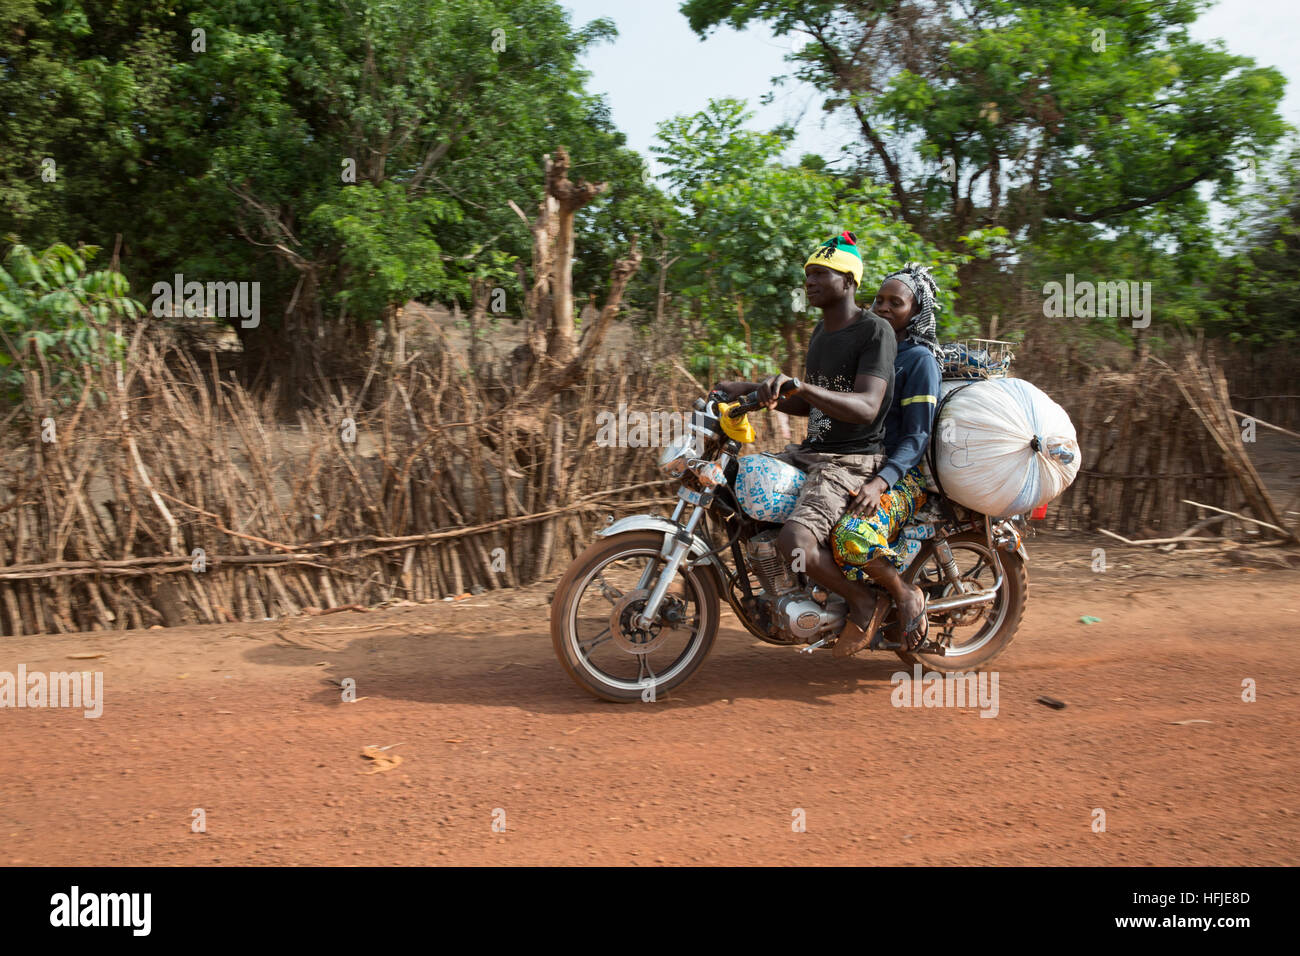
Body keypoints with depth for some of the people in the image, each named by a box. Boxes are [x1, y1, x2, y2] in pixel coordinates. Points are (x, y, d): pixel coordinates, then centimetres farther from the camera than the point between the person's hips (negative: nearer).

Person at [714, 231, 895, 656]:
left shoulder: (875, 331, -13)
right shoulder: (820, 331, 15)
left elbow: (866, 407, -26)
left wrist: (800, 385, -39)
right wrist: (749, 390, 13)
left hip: (853, 460, -10)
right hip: (810, 451, 10)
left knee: (794, 543, -30)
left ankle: (863, 600, -2)